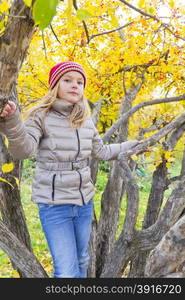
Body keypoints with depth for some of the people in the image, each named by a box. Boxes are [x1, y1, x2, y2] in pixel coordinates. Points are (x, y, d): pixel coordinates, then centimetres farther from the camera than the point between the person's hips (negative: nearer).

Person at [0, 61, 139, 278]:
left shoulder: (86, 121, 5)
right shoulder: (41, 116, -11)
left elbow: (101, 152, 18)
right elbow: (24, 149, -27)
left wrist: (134, 145, 22)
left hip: (85, 201, 6)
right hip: (54, 204, -5)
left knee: (81, 260, 22)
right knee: (67, 271, -4)